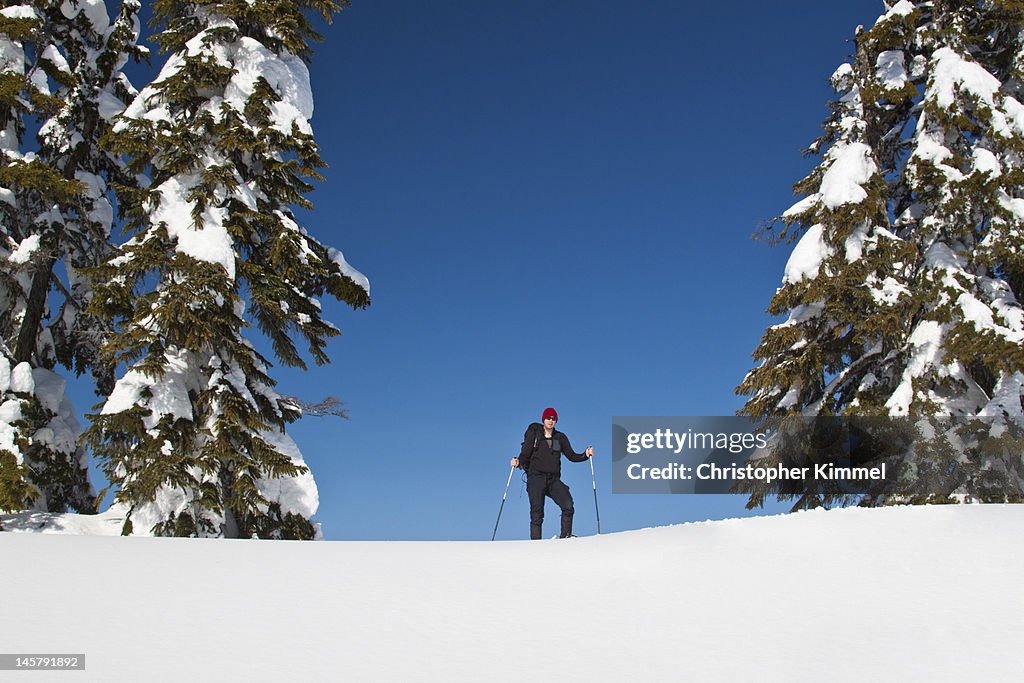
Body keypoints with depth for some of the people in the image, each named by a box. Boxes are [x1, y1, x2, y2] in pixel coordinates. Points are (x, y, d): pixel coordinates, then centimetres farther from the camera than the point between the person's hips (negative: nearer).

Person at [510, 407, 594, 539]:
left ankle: (566, 536, -9)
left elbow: (571, 456, 14)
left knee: (568, 504, -18)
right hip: (536, 477, -2)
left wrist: (585, 455, -3)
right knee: (537, 512, -7)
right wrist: (518, 461, -19)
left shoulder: (560, 438, 14)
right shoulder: (534, 435, 6)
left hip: (554, 479, 2)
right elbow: (525, 454, 2)